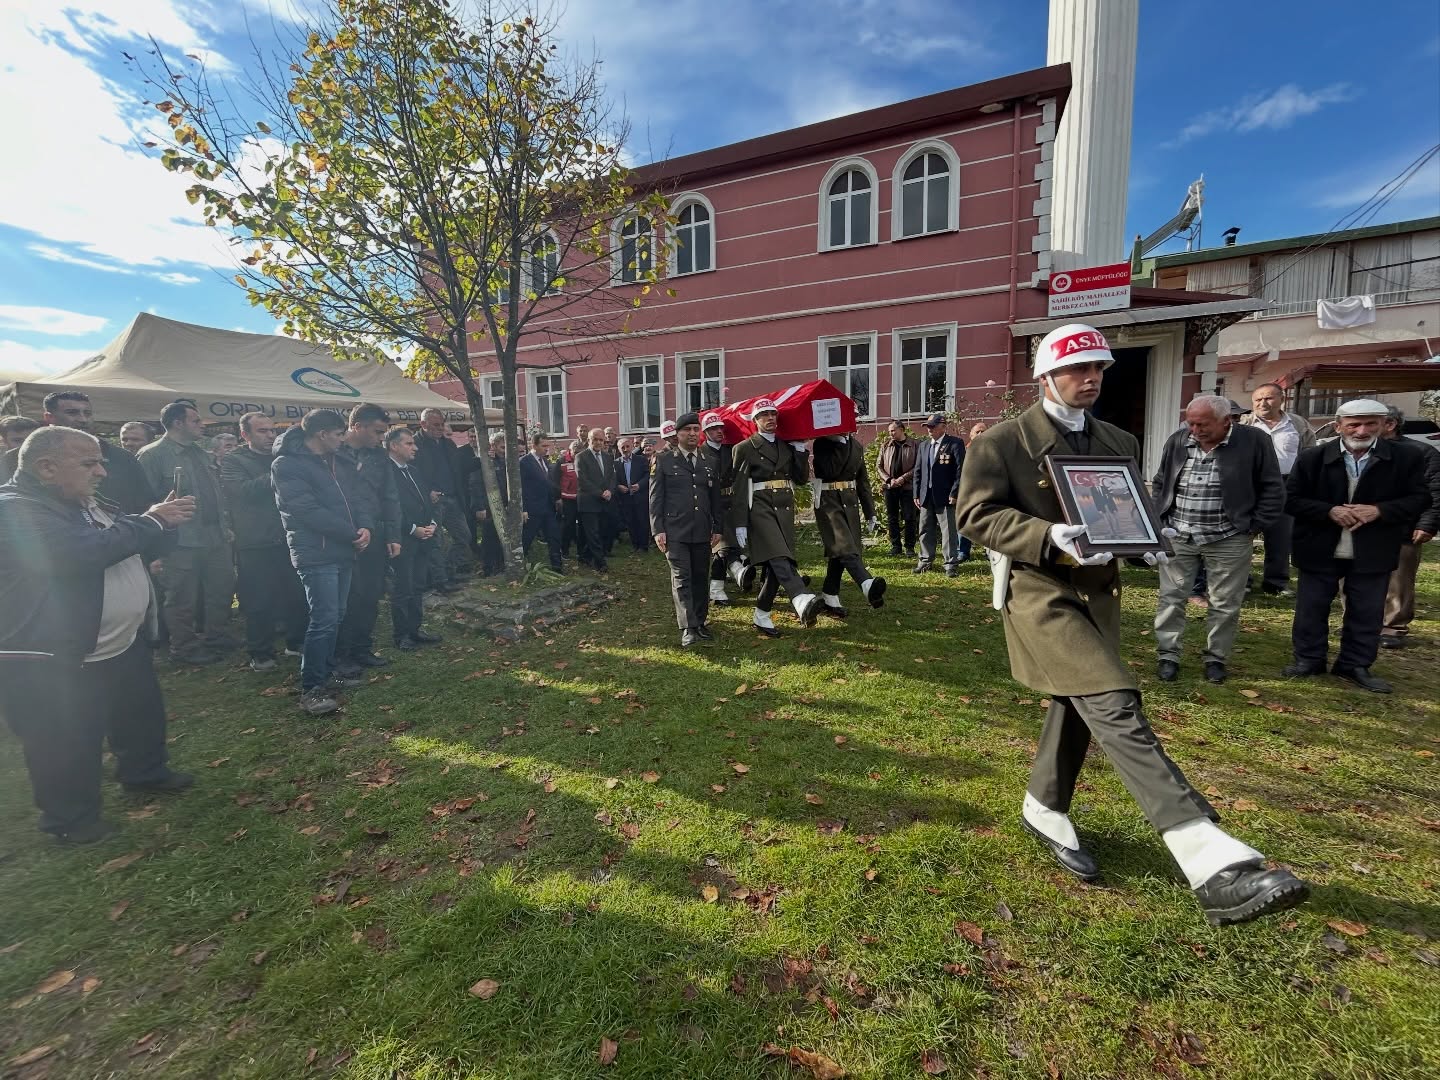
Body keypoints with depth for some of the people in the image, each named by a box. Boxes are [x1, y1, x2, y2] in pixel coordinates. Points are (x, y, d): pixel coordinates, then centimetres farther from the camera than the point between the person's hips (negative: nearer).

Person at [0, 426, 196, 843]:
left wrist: (163, 521, -5)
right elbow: (91, 550, -35)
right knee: (67, 747, 8)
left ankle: (145, 772, 44)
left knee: (142, 714, 23)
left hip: (125, 643, 9)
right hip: (57, 660, -9)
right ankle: (72, 819, 27)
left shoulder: (89, 504, 10)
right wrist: (151, 520, -22)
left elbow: (137, 549, 16)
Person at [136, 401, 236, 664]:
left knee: (222, 592, 16)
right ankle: (185, 650, 19)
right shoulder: (153, 455, -9)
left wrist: (225, 528, 15)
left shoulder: (203, 455, 14)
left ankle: (217, 640, 32)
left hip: (216, 539, 7)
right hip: (182, 543, -7)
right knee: (183, 601, 5)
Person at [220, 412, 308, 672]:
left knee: (297, 595, 9)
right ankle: (261, 653, 16)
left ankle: (297, 642, 25)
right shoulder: (233, 461, -1)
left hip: (288, 540, 4)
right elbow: (244, 490, -18)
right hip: (255, 545, -4)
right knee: (259, 602, 3)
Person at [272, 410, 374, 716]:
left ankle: (325, 672, 27)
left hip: (343, 552, 8)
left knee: (335, 617, 14)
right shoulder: (287, 465, -9)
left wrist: (366, 527, -8)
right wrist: (353, 534, -15)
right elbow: (308, 510, -18)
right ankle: (310, 688, 0)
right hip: (316, 554, -8)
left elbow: (358, 497, 12)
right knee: (324, 620, -10)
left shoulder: (336, 463, 16)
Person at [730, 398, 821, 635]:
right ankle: (803, 601, -43)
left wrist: (801, 451, 3)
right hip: (760, 507, -5)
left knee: (777, 565, 3)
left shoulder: (788, 446, 17)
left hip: (785, 508, 5)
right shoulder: (745, 448, 3)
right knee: (778, 557, -24)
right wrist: (739, 524, -10)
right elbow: (738, 489, -3)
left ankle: (761, 615, 15)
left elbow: (802, 478, 14)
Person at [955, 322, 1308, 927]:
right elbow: (976, 515, -12)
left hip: (1098, 589, 7)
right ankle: (1214, 865, -19)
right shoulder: (1003, 442, -5)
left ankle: (1045, 810, 36)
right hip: (1039, 590, -7)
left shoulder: (1118, 443, 15)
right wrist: (1049, 537, -26)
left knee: (1079, 706, 15)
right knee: (1114, 706, -19)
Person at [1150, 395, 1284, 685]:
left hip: (1229, 540, -2)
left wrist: (1254, 527, -6)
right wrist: (1160, 520, 4)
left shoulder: (1254, 442, -7)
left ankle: (1216, 658, 22)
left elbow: (1273, 489, -1)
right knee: (1171, 597, 5)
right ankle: (1168, 656, 14)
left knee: (1225, 604, 8)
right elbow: (1160, 484, 12)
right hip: (1178, 537, 2)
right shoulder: (1177, 441, 2)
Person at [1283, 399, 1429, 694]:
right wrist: (1329, 511, -19)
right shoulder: (1311, 457, -6)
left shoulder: (1407, 456, -2)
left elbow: (1420, 498, 0)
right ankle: (1308, 659, 22)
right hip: (1319, 549, -1)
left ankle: (1355, 665, 25)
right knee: (1311, 608, 8)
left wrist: (1379, 510, -18)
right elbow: (1291, 500, -4)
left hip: (1373, 553, 1)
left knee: (1367, 612, 11)